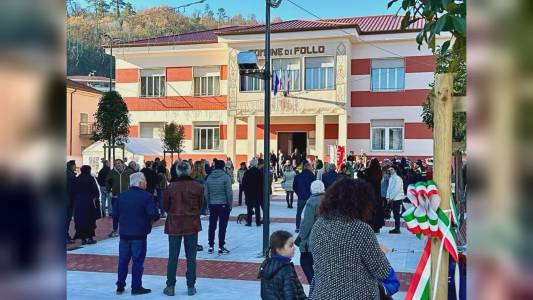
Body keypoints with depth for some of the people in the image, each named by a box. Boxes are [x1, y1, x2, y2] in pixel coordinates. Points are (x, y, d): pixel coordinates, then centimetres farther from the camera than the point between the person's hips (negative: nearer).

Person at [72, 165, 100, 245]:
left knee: (80, 220, 8)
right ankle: (90, 238, 4)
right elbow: (96, 190, -10)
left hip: (78, 202, 4)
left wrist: (76, 200, 16)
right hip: (89, 202, -4)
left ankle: (83, 238, 9)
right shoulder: (91, 178, -7)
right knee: (90, 220, 5)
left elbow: (74, 191, 9)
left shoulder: (77, 179, 6)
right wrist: (96, 198, 3)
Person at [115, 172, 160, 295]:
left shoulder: (121, 196, 3)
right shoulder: (146, 196, -13)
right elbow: (154, 214, -20)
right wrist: (151, 220, 0)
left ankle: (120, 286, 20)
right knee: (138, 261, 4)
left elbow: (115, 213, 5)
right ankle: (136, 287, 9)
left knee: (123, 260, 14)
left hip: (124, 233, 5)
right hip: (139, 234, -5)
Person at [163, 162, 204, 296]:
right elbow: (200, 205, 5)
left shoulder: (171, 187, -9)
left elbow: (165, 206, 1)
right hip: (192, 225, 1)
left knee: (173, 256, 8)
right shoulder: (198, 187, -7)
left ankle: (170, 287, 13)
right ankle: (191, 287, 12)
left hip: (174, 224, 0)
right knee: (191, 257, 9)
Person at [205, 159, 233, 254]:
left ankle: (211, 246, 16)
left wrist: (209, 204, 13)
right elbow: (229, 192, -12)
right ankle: (221, 247, 3)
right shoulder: (225, 177, -11)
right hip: (223, 204, -4)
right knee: (222, 226, 1)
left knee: (212, 226, 11)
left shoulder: (209, 177, 3)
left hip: (212, 205, 4)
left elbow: (206, 193, 5)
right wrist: (230, 204, -2)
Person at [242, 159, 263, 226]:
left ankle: (249, 222, 3)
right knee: (257, 208, 8)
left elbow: (243, 183, -4)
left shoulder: (247, 173, -8)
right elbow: (262, 183, 1)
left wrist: (245, 190, 10)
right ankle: (258, 222, 9)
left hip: (249, 193, -2)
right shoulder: (260, 173, -3)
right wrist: (261, 191, 11)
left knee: (249, 208, 4)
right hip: (258, 193, 2)